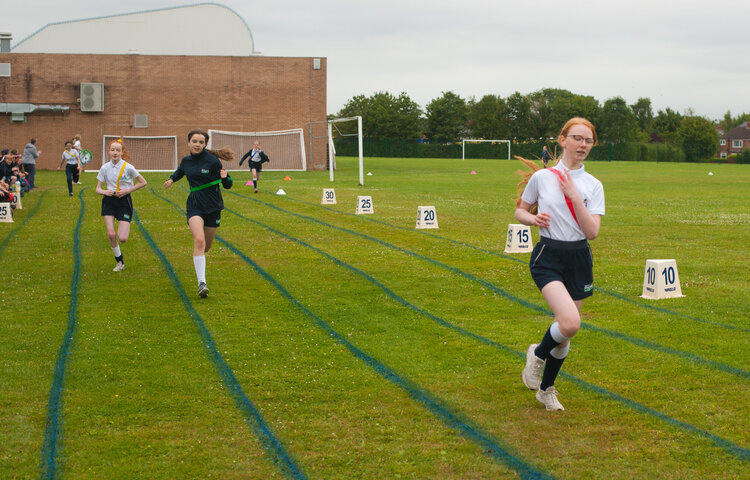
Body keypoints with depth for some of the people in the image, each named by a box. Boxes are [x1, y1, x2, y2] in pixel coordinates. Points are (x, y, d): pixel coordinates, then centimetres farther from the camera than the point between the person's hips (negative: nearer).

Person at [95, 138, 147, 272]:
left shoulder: (128, 167, -11)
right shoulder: (105, 168, -3)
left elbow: (143, 182, -2)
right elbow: (98, 189, 2)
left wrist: (127, 190, -12)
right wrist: (104, 192, -21)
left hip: (124, 202, -2)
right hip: (109, 201, 2)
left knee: (122, 239, -11)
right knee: (110, 234, -12)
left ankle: (123, 230, 29)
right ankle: (119, 261, 11)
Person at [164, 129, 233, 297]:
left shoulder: (212, 161, -11)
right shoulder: (186, 161, 2)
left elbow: (227, 185, -7)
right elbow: (179, 172, 27)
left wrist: (225, 177, -29)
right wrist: (171, 179, 8)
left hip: (213, 207, -1)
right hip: (195, 206, 1)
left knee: (206, 246, 12)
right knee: (199, 240, -22)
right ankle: (201, 283, -25)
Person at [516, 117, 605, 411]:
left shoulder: (593, 186, 2)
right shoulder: (542, 177, -2)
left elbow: (592, 232, -7)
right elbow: (520, 211, 11)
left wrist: (575, 197, -16)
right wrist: (534, 218, -10)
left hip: (579, 259, 3)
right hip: (547, 257, -3)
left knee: (566, 331, 9)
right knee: (570, 322, -25)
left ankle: (546, 389, 31)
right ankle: (538, 354, 6)